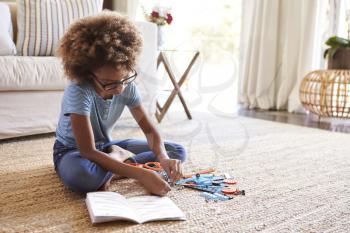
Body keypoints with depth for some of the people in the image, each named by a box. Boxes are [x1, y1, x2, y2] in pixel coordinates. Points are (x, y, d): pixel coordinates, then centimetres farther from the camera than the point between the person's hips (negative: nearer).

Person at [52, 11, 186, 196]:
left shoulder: (127, 86, -16)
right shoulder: (78, 92, -32)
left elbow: (149, 129, -11)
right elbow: (88, 152, -37)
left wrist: (163, 158, -33)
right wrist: (140, 174, -44)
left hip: (106, 147, 6)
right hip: (73, 151, -5)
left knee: (177, 152, -7)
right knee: (80, 174, -45)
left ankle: (110, 171, -15)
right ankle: (120, 157, -15)